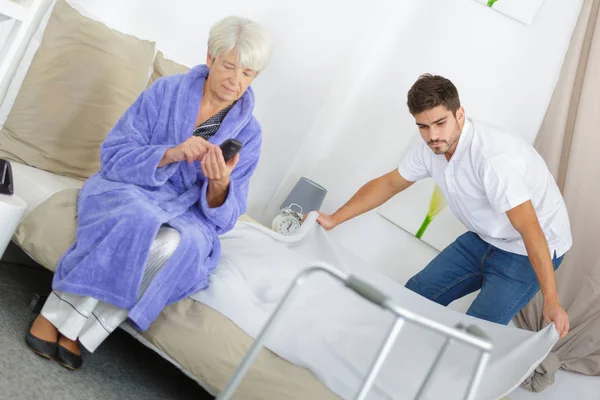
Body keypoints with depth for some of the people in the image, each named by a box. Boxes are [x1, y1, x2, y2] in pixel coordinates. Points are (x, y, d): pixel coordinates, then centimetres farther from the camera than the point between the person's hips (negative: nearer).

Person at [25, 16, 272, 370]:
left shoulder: (248, 133, 0)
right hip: (128, 188, -1)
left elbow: (222, 217, -2)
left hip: (188, 215, 1)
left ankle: (71, 327, -26)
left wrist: (220, 185, -25)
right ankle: (53, 314, -25)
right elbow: (113, 157, -8)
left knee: (179, 244, -34)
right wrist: (171, 154, -24)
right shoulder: (166, 92, -4)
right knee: (139, 220, -36)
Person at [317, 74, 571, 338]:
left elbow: (530, 229, -37)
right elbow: (389, 184, 6)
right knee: (415, 296, 9)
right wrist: (334, 220, 1)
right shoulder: (431, 148, -9)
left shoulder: (493, 158, -34)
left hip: (527, 250, -8)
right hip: (484, 238, 8)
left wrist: (551, 303, -42)